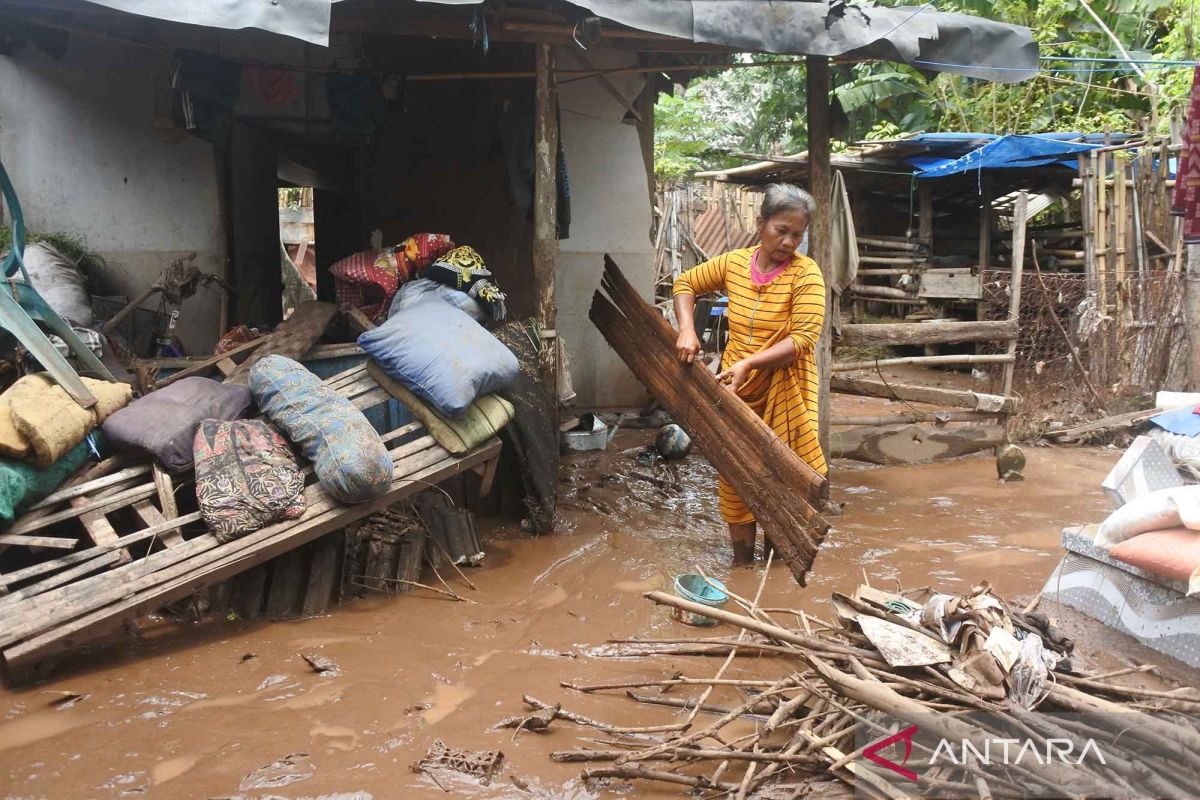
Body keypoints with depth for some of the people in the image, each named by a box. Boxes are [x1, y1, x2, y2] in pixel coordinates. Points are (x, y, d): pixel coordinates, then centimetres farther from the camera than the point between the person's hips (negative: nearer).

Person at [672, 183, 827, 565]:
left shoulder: (806, 273, -12)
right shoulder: (734, 262, 1)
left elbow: (802, 339, -20)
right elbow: (686, 283, 15)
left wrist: (747, 364, -28)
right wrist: (687, 330, -1)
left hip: (784, 391, -4)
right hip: (736, 389, 4)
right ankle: (742, 564, 24)